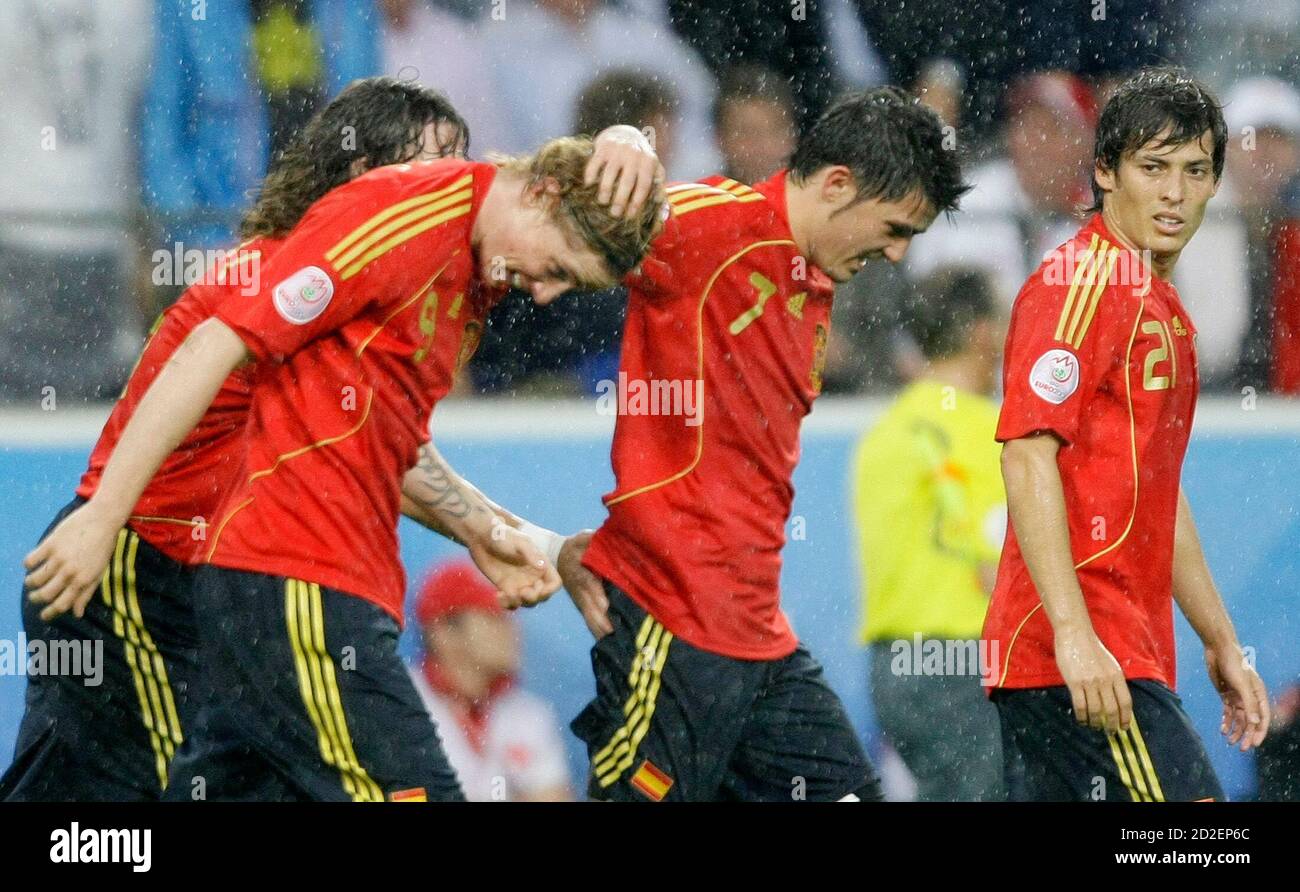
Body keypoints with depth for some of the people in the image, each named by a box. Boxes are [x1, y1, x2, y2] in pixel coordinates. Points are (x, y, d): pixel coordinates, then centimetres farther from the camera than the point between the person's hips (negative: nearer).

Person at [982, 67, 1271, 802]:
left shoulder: (1163, 308, 21)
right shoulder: (1081, 285, -9)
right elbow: (1028, 459, -19)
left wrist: (1222, 643, 29)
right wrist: (1073, 631, -26)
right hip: (1076, 652, -10)